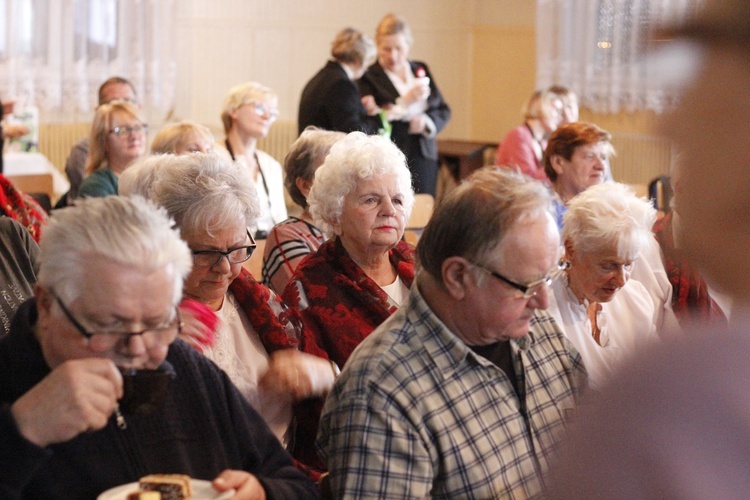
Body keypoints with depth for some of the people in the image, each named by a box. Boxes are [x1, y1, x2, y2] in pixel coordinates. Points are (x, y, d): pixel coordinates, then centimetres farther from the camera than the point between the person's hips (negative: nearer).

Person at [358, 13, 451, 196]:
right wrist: (406, 102, -22)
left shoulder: (421, 70, 13)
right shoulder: (368, 77, -5)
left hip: (424, 158, 5)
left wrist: (426, 121, -7)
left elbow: (443, 110, 14)